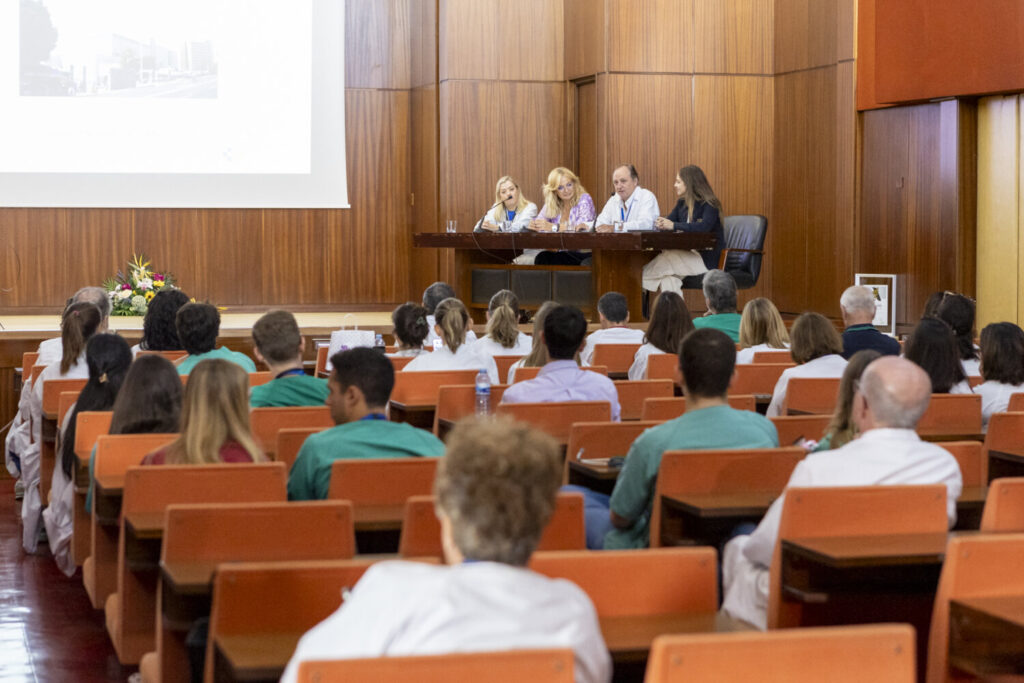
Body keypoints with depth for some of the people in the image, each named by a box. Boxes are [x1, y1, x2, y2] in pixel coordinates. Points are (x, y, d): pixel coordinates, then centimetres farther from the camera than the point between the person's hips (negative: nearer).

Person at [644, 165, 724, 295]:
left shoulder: (709, 204, -9)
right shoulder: (681, 203, 15)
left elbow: (704, 227, -27)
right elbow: (669, 221, 8)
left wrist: (674, 225, -31)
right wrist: (660, 224, -17)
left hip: (708, 259, -6)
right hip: (688, 254, 6)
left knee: (666, 259, -29)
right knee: (668, 278, -27)